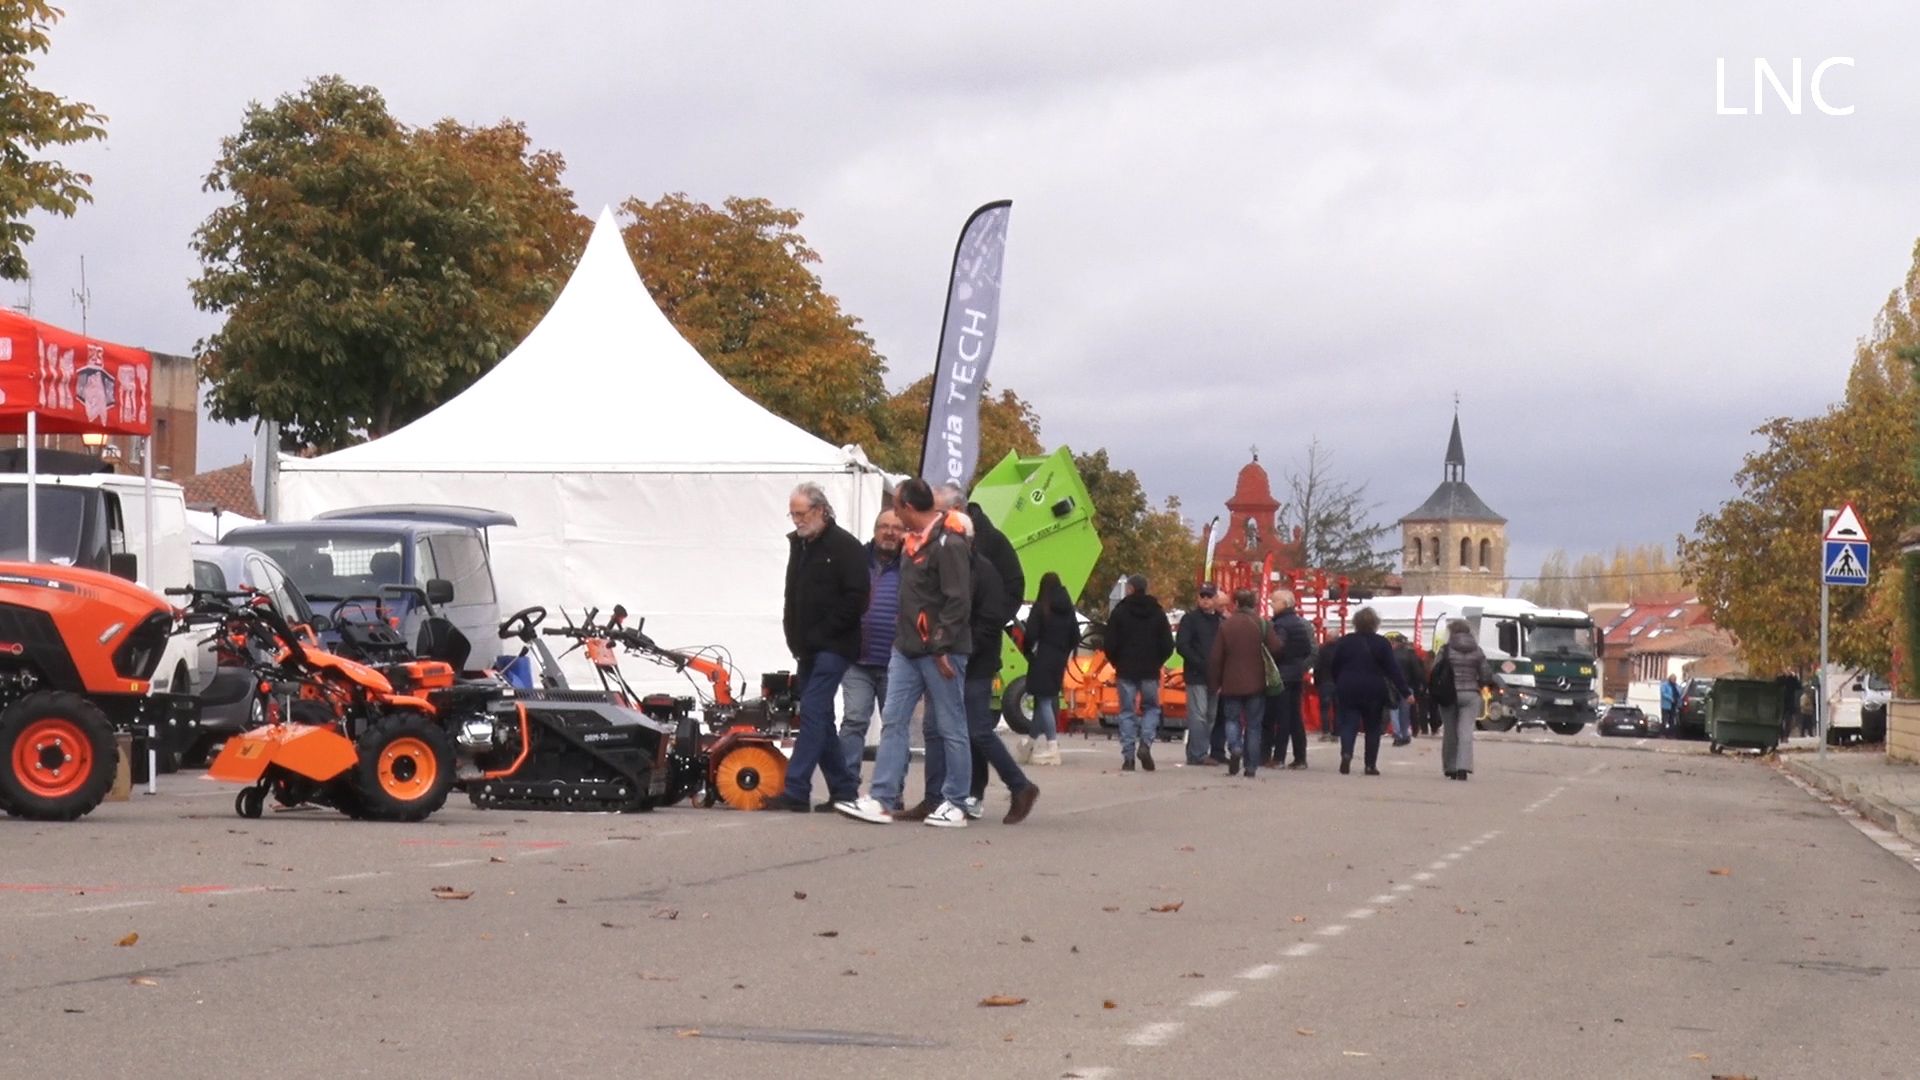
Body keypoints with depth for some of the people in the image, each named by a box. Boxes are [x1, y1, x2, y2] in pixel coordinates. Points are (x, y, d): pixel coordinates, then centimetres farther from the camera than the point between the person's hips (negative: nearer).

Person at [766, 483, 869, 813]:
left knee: (813, 714, -14)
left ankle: (796, 791, -18)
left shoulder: (844, 546, -9)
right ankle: (844, 787, 18)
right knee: (819, 718, 10)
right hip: (808, 649, 9)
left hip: (832, 648, -9)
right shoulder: (798, 544, 16)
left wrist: (822, 632, -15)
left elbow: (856, 599, -16)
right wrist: (794, 635, 11)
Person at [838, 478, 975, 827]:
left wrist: (942, 647, -20)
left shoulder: (949, 544, -15)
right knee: (893, 721, 3)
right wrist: (902, 639, 18)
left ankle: (955, 805, 5)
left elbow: (959, 601, -19)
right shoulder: (913, 542, 14)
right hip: (906, 650, 9)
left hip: (941, 653, -9)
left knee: (950, 728, 0)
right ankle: (881, 800, 1)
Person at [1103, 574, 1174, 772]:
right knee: (1152, 707, 14)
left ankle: (1128, 757, -1)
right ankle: (1145, 743, -8)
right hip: (1150, 672, 1)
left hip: (1126, 671, -1)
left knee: (1127, 712, 4)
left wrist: (1116, 663, 10)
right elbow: (1167, 645, 2)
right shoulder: (1158, 612, 4)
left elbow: (1110, 644, -6)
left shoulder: (1120, 611, -3)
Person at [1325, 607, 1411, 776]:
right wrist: (1405, 692, -5)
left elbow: (1332, 667, 7)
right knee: (1373, 728, 10)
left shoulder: (1344, 642, 2)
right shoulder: (1381, 643, -4)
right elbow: (1393, 670, -7)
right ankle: (1370, 765, 7)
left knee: (1348, 724, 2)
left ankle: (1346, 753, -25)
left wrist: (1339, 684, 22)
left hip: (1348, 690, 1)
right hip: (1374, 692, -1)